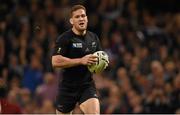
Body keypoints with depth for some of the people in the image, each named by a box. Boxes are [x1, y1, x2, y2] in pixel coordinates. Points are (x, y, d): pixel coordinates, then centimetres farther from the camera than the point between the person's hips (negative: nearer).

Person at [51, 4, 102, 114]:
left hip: (88, 85, 3)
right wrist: (81, 61, -25)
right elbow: (55, 62, -21)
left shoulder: (93, 38, 8)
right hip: (68, 87, -3)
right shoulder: (64, 39, -10)